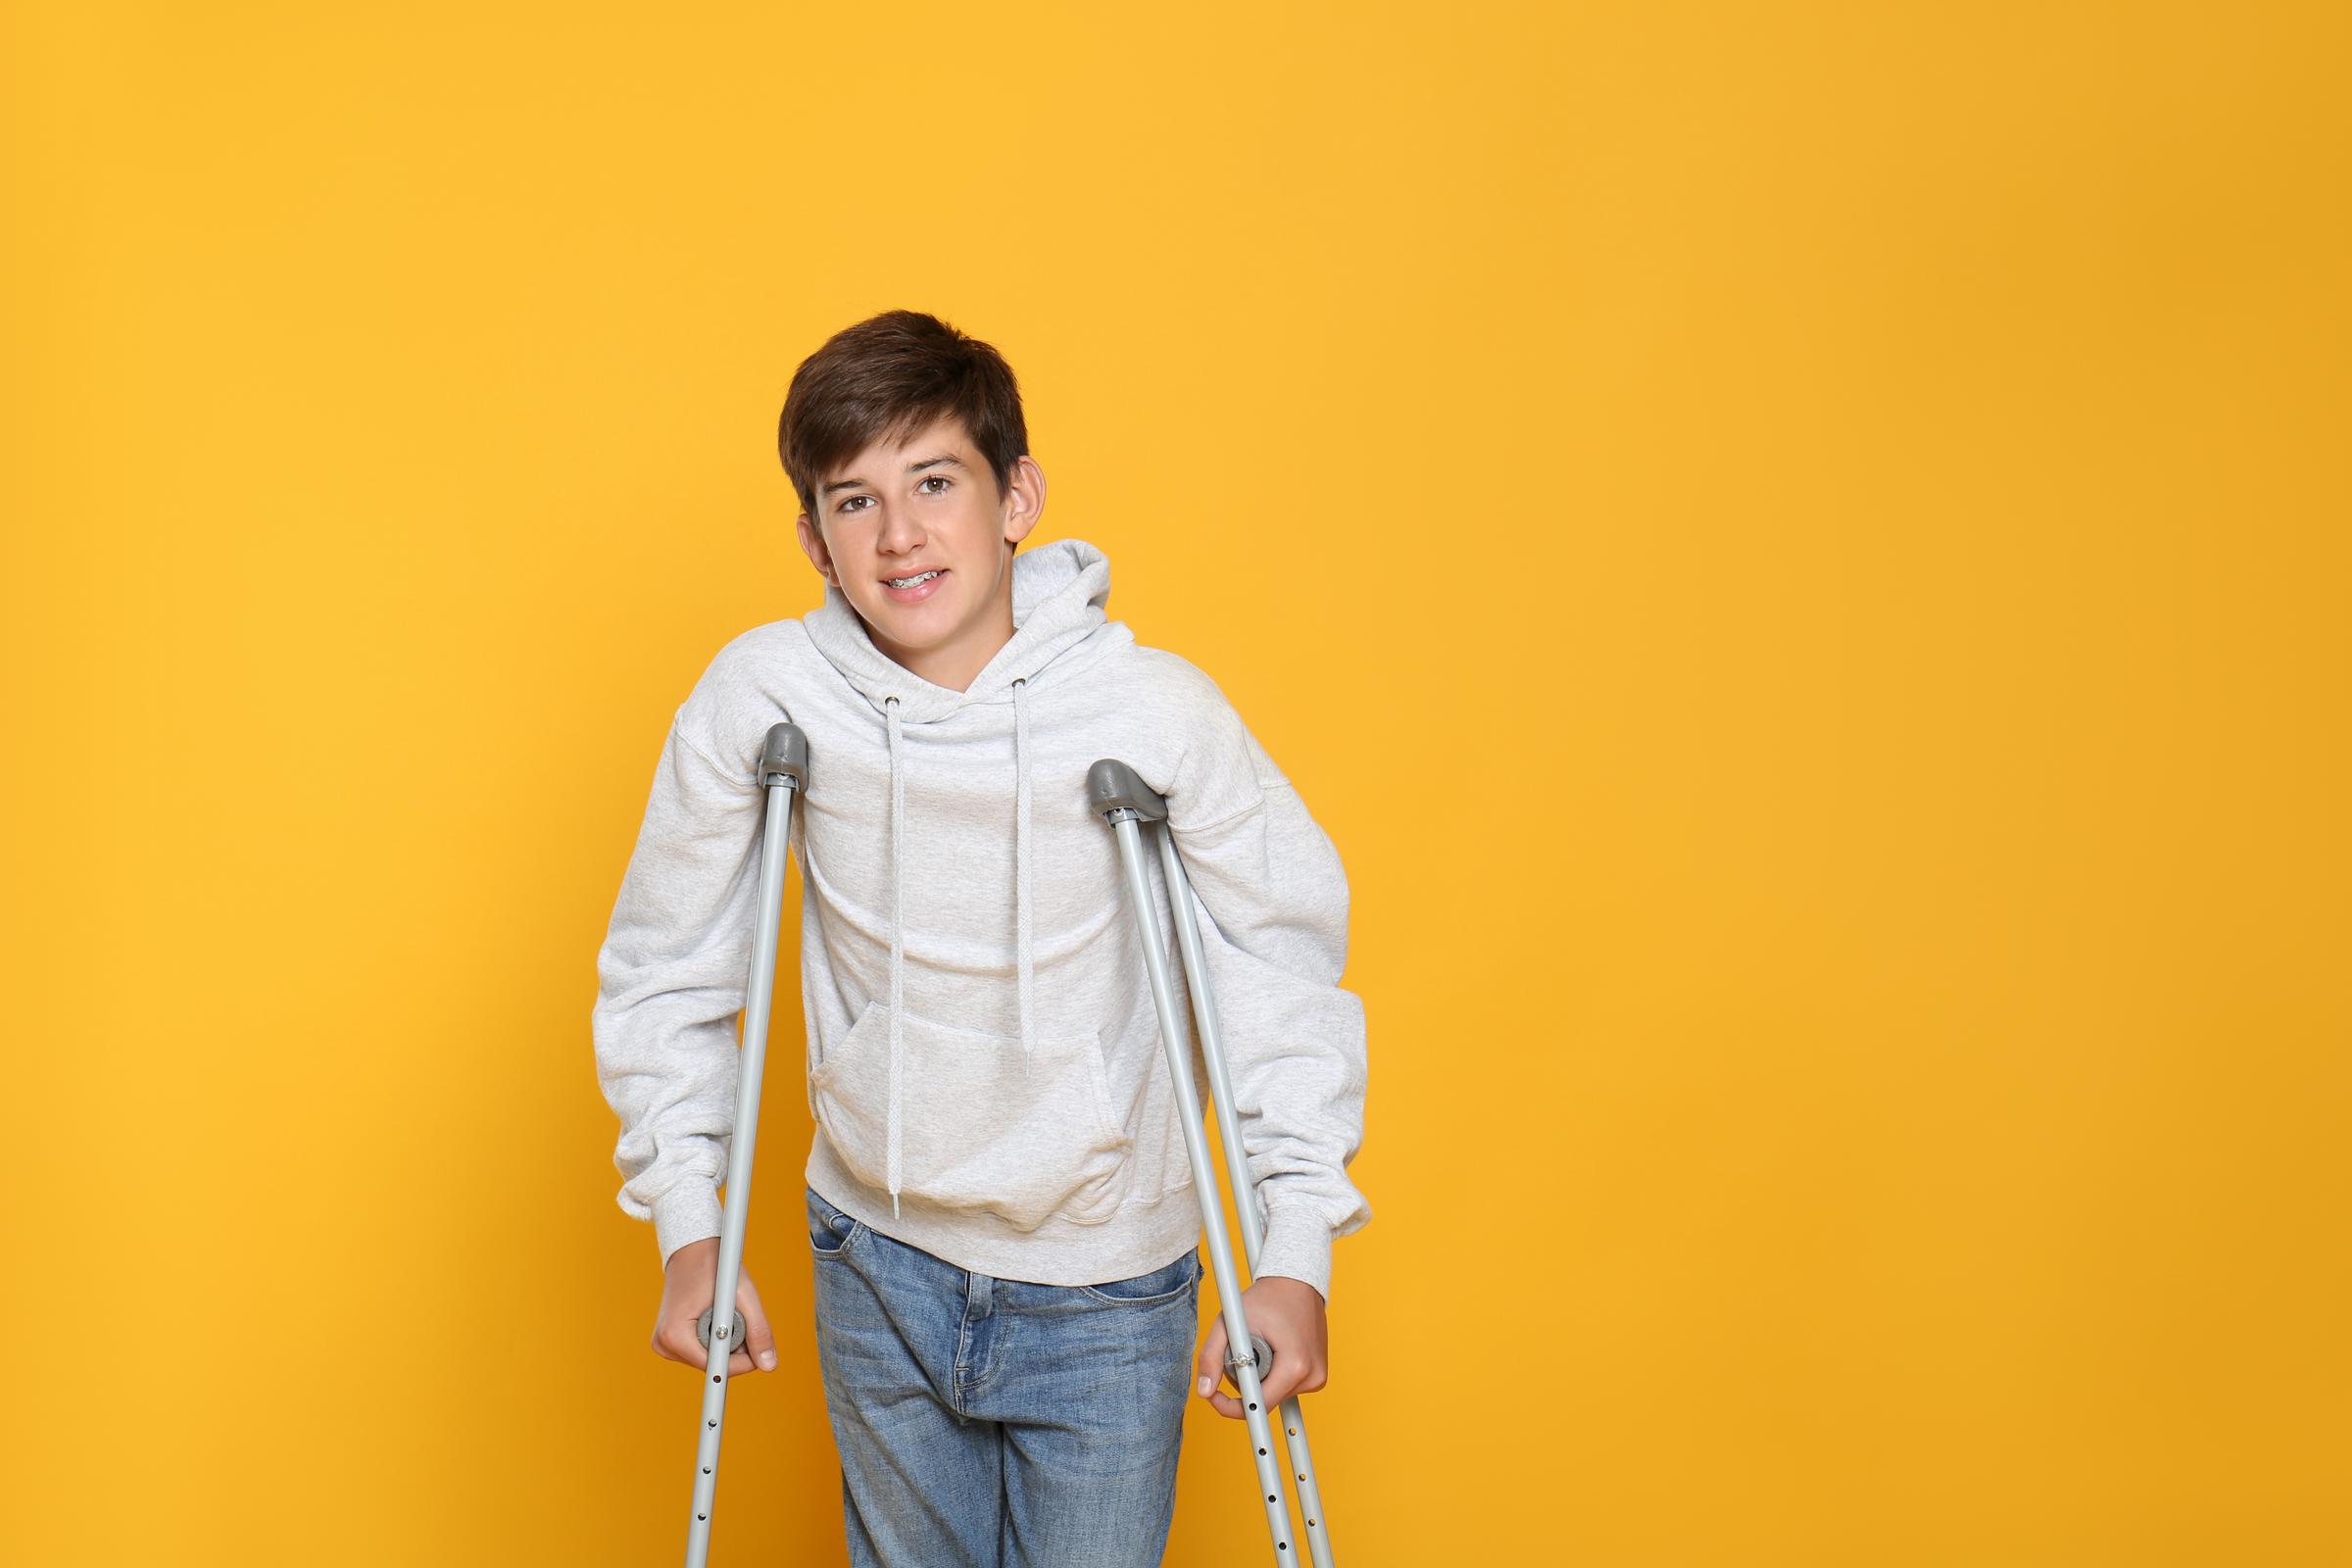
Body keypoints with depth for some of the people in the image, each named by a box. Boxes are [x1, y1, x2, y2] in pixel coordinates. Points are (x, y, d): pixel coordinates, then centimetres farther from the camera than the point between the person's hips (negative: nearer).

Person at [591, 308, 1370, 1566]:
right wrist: (689, 1224, -3)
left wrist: (1296, 1250, -9)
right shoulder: (760, 696, -15)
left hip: (1103, 1286, -2)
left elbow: (1284, 961, -7)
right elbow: (663, 968, -1)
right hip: (878, 1267, 2)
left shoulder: (1157, 712, -20)